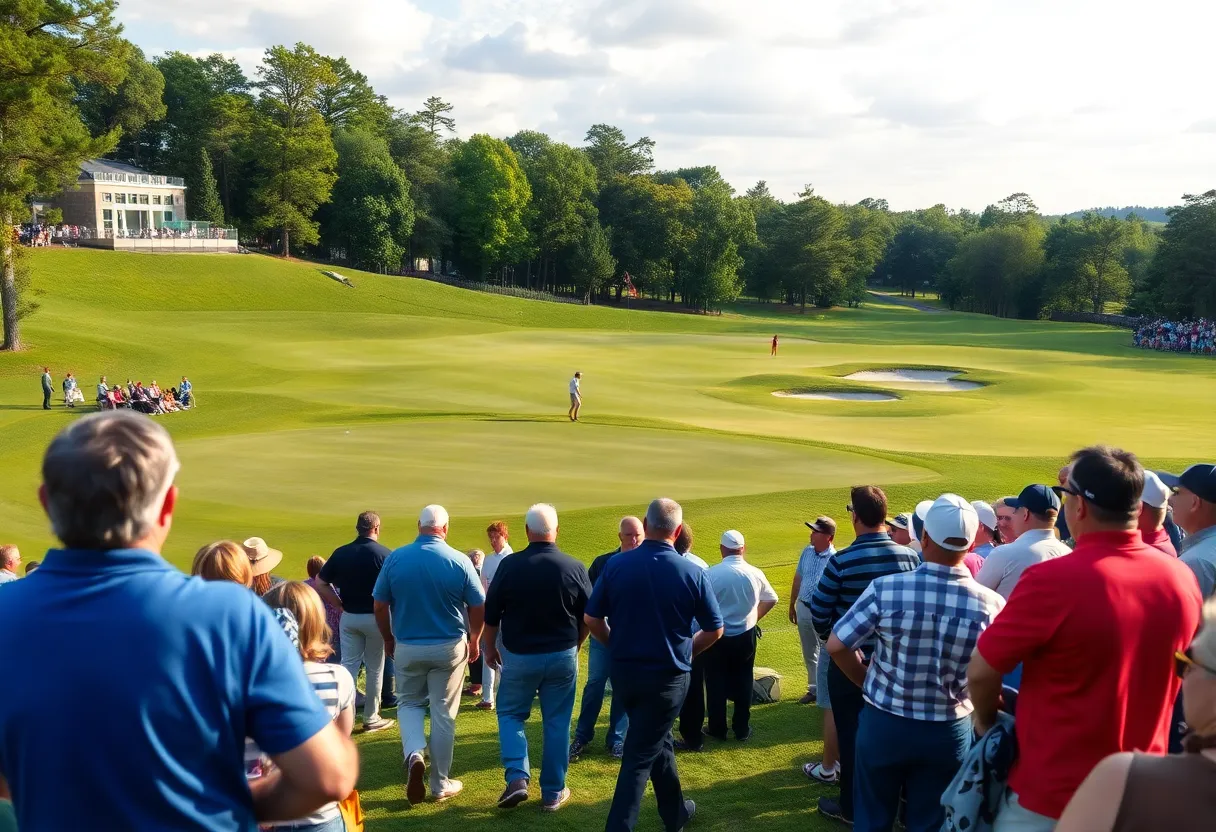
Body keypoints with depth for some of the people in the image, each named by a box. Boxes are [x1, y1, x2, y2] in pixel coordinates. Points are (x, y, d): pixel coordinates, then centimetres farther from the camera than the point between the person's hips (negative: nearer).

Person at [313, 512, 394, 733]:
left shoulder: (340, 553, 0)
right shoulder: (384, 554, -12)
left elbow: (320, 584, 0)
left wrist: (340, 605, 6)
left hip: (349, 617, 3)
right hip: (375, 617, -3)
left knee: (348, 665, 8)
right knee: (375, 668, 9)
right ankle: (371, 718, 17)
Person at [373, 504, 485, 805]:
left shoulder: (395, 558, -7)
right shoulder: (459, 561, -10)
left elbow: (380, 606, -1)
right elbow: (479, 608, -5)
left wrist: (388, 638, 15)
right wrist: (474, 640, 12)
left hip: (407, 647, 1)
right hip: (450, 647, -1)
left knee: (409, 703, 21)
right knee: (443, 715, 10)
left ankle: (414, 754, -5)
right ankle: (440, 784, 18)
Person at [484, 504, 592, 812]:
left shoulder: (510, 565, -11)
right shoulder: (574, 567, -7)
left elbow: (491, 614, -3)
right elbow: (588, 617, 2)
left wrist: (490, 647, 14)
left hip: (519, 656, -1)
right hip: (562, 656, 1)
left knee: (510, 714, 17)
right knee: (557, 723, 11)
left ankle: (517, 778, 1)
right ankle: (553, 793, 17)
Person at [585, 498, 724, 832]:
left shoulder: (616, 564, -9)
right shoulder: (693, 573, -13)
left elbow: (592, 619, -3)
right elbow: (714, 630, -4)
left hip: (624, 671, 4)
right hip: (667, 676, -4)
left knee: (657, 740, 24)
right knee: (640, 755, 3)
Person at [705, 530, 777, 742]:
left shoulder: (712, 573, -17)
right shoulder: (755, 574, -6)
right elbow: (771, 600, 8)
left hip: (717, 635, -2)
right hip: (745, 635, 2)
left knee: (716, 683, 11)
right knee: (742, 682, 15)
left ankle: (718, 729, 19)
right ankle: (742, 729, 22)